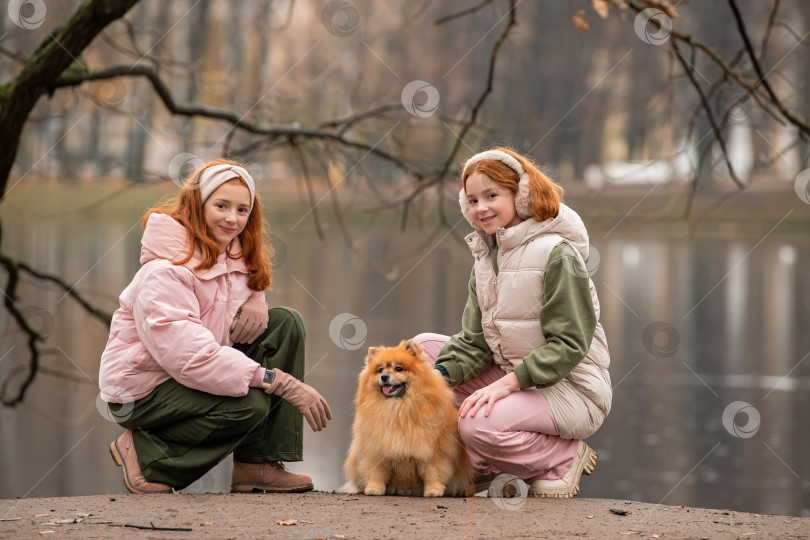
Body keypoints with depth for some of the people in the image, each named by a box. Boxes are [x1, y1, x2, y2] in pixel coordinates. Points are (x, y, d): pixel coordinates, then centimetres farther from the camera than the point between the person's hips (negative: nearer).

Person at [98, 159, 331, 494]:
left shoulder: (232, 250, 3)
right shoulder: (166, 270, -25)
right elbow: (189, 355, -33)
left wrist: (255, 299, -3)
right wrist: (279, 381, -35)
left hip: (190, 369, 9)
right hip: (141, 389, -9)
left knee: (286, 324, -5)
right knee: (249, 404, -30)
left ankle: (258, 466, -9)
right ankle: (144, 453, -7)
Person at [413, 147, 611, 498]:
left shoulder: (555, 254, -15)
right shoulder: (485, 258, 10)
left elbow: (570, 343, -19)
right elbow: (474, 341, 5)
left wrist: (508, 383, -27)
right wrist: (440, 373, -16)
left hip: (572, 391, -8)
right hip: (515, 380, 8)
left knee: (478, 424, -32)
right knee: (424, 347, -1)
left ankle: (563, 459, -4)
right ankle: (477, 467, -1)